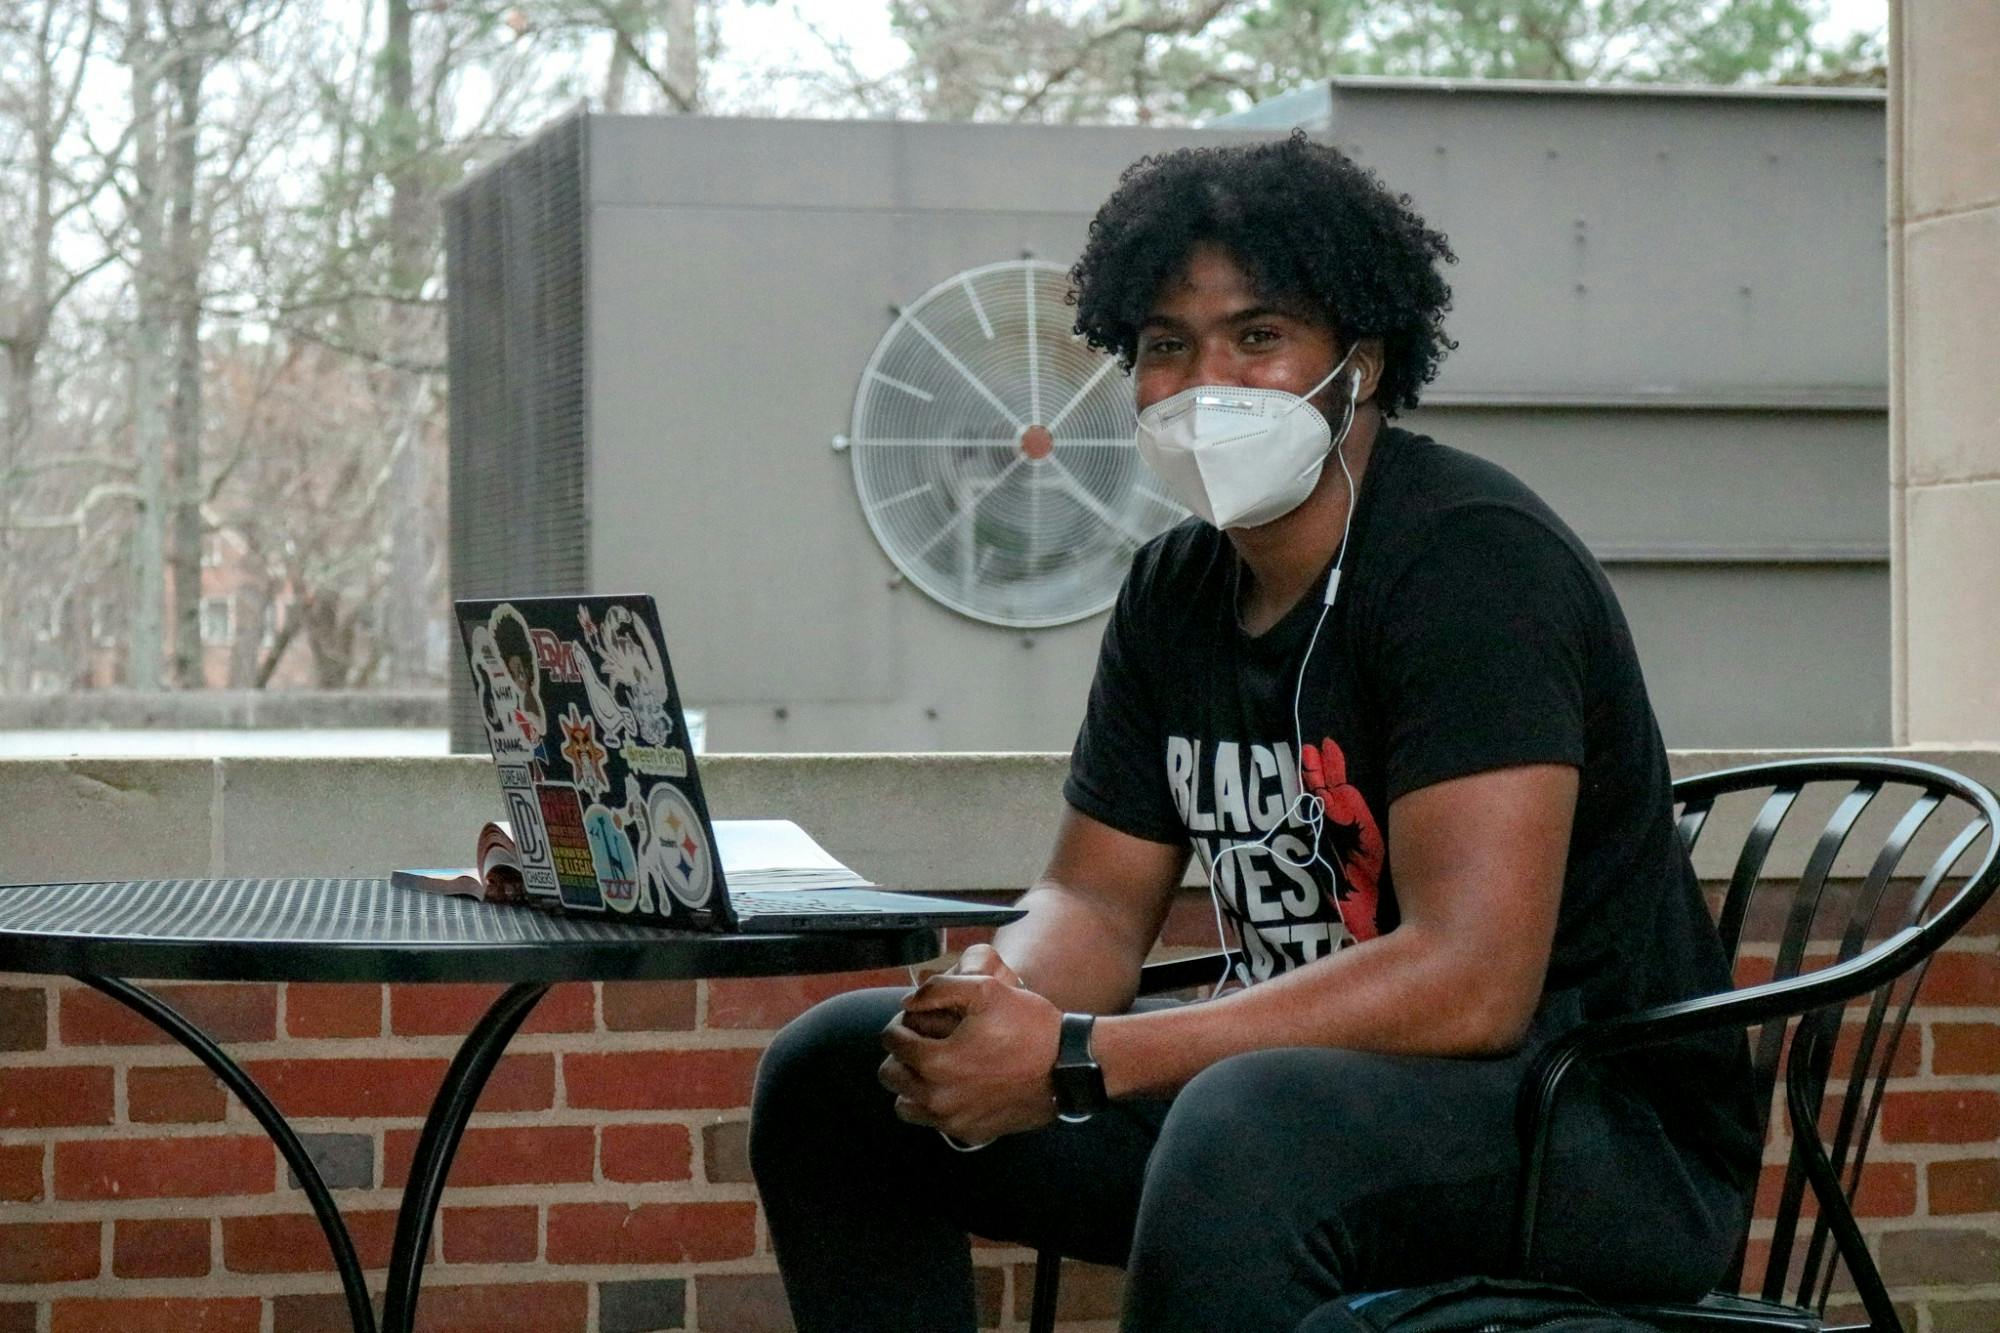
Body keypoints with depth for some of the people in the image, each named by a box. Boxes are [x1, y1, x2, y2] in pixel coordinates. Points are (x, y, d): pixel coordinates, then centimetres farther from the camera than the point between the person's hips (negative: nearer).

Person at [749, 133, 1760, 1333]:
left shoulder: (1469, 558, -18)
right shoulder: (1175, 592, 8)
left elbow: (1469, 984, -28)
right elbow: (1097, 900, 12)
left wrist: (1071, 1062, -28)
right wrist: (992, 1000, -14)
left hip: (1613, 1130, -8)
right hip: (1326, 1080, 8)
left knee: (1255, 1129, -41)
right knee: (836, 1072, 4)